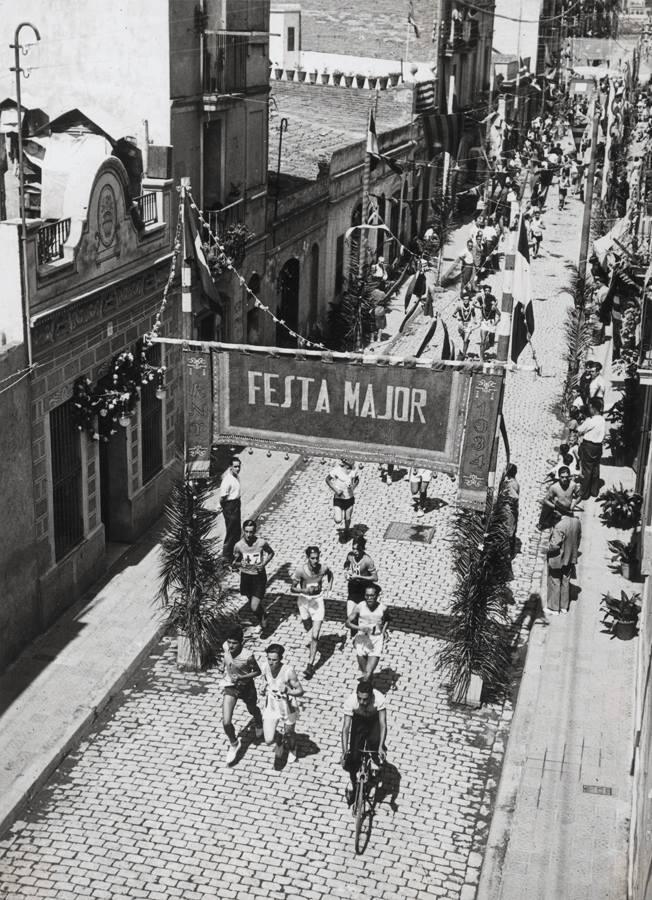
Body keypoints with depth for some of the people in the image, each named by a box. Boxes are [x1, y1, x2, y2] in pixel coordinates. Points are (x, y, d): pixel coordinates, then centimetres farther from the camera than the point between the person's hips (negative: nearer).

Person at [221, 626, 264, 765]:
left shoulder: (248, 657, -34)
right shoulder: (225, 646, -20)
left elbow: (257, 672, -18)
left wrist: (240, 677, -29)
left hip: (246, 687, -2)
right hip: (230, 687, 3)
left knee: (252, 710, 29)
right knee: (226, 722, -7)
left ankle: (259, 724, 66)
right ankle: (234, 744, 23)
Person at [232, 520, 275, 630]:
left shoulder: (261, 543, -17)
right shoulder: (239, 545, -14)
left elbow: (271, 553, 4)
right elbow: (234, 562, 0)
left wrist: (264, 563, -13)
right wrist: (240, 564, -23)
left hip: (259, 576, -3)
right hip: (245, 576, 3)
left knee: (254, 608, -11)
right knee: (252, 602, 22)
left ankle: (262, 617, 24)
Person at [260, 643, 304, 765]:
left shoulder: (288, 671, -29)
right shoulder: (266, 667, -15)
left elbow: (300, 691, -24)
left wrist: (287, 692, -41)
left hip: (288, 708, -3)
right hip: (271, 708, 3)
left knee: (289, 734, 22)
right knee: (269, 741, -3)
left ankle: (292, 748, 60)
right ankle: (279, 742, 36)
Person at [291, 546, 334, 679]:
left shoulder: (323, 568, -18)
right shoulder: (300, 569, -23)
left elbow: (330, 574, 8)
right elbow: (293, 588, -15)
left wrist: (328, 589, -2)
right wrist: (305, 590, -32)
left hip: (318, 601, -1)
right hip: (304, 600, 1)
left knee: (315, 636, -9)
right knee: (307, 627, 26)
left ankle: (310, 665, -5)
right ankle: (311, 638, 62)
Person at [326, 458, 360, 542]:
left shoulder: (353, 471, -14)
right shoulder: (336, 470, -21)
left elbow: (357, 479, 7)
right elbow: (327, 479, -7)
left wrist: (353, 487, -10)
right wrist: (335, 490, -16)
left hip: (349, 498, 2)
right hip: (338, 498, -2)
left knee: (347, 519, 15)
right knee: (338, 520, -9)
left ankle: (346, 533, 43)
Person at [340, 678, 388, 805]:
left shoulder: (379, 699, -39)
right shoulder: (350, 701, -36)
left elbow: (383, 724, -39)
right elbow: (346, 728, -34)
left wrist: (381, 747, -49)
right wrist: (344, 751, -42)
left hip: (374, 720, 0)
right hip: (359, 721, 0)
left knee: (374, 742, -26)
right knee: (354, 755, -7)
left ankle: (375, 761, 10)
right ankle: (352, 783, 20)